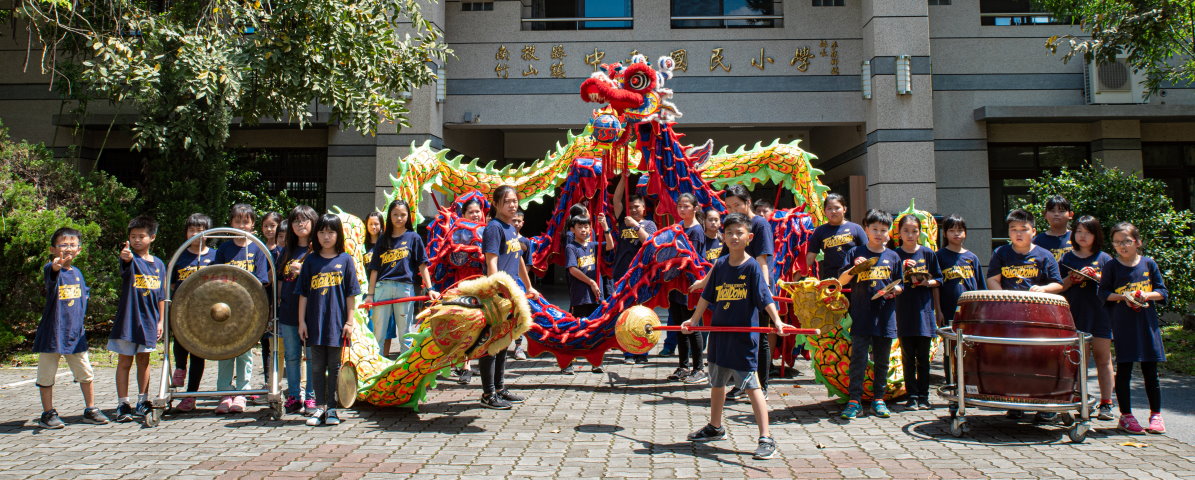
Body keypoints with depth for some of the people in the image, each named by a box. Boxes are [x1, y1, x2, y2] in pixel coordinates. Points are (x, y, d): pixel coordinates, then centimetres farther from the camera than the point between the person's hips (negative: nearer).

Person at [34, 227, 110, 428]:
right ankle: (48, 414, 17)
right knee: (47, 376, 5)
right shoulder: (51, 270, -10)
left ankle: (90, 410, 18)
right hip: (52, 333, -5)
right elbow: (51, 273, -36)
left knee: (86, 374, 8)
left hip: (75, 333, 5)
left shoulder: (77, 272, 8)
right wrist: (56, 266, -58)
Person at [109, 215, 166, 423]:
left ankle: (143, 401, 22)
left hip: (148, 320, 3)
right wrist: (126, 256, -56)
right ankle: (122, 405, 8)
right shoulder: (131, 259, -6)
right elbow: (126, 264, -33)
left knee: (144, 360, 12)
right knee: (124, 361, 2)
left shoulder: (159, 264, 6)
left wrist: (160, 321, 7)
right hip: (128, 319, -3)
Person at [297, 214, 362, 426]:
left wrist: (349, 322, -4)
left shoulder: (345, 260, 1)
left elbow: (351, 294, 0)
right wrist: (302, 321, 1)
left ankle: (332, 408, 14)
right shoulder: (311, 261, 6)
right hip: (315, 322, 2)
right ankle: (320, 407, 16)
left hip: (337, 321, -2)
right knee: (317, 366, 8)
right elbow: (303, 294, 6)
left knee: (334, 366, 6)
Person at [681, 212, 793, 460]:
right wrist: (694, 320, 14)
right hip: (719, 332, 6)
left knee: (752, 385, -5)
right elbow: (707, 296, 14)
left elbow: (765, 297, -15)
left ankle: (766, 438, 1)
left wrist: (777, 321, -28)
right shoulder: (720, 265, 6)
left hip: (744, 335, -6)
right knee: (717, 382, 19)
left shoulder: (752, 266, -9)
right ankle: (715, 427, 37)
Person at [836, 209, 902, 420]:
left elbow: (899, 285, 16)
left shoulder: (892, 257, 10)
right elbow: (841, 281, 1)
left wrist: (894, 291, -5)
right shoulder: (856, 253, 3)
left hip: (885, 316, 3)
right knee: (858, 359, -5)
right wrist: (854, 268, -16)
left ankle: (879, 400, 19)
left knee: (882, 361, 10)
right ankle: (854, 401, -1)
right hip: (861, 317, -2)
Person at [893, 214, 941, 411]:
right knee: (908, 357, 4)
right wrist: (903, 269, -13)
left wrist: (927, 282, -11)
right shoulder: (895, 255, 3)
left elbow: (938, 280, 9)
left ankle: (923, 396, 16)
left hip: (924, 310, 0)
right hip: (903, 312, 0)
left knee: (923, 357, 7)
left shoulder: (927, 254, 4)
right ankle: (912, 396, 12)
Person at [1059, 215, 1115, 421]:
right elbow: (1059, 286, 7)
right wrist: (1074, 278, -11)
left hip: (1100, 313, -1)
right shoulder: (1067, 258, 9)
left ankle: (1105, 404, 9)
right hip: (1074, 313, 1)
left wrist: (1097, 277, -14)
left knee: (1103, 358, 3)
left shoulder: (1104, 259, 6)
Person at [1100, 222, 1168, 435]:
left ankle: (1156, 415, 19)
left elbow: (1162, 292, 7)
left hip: (1147, 322, 2)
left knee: (1150, 370, 7)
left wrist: (1146, 295, -12)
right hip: (1122, 324, -2)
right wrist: (1123, 296, -16)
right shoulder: (1111, 266, 1)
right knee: (1124, 369, 2)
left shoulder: (1149, 264, 5)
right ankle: (1126, 415, 11)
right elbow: (1103, 292, -1)